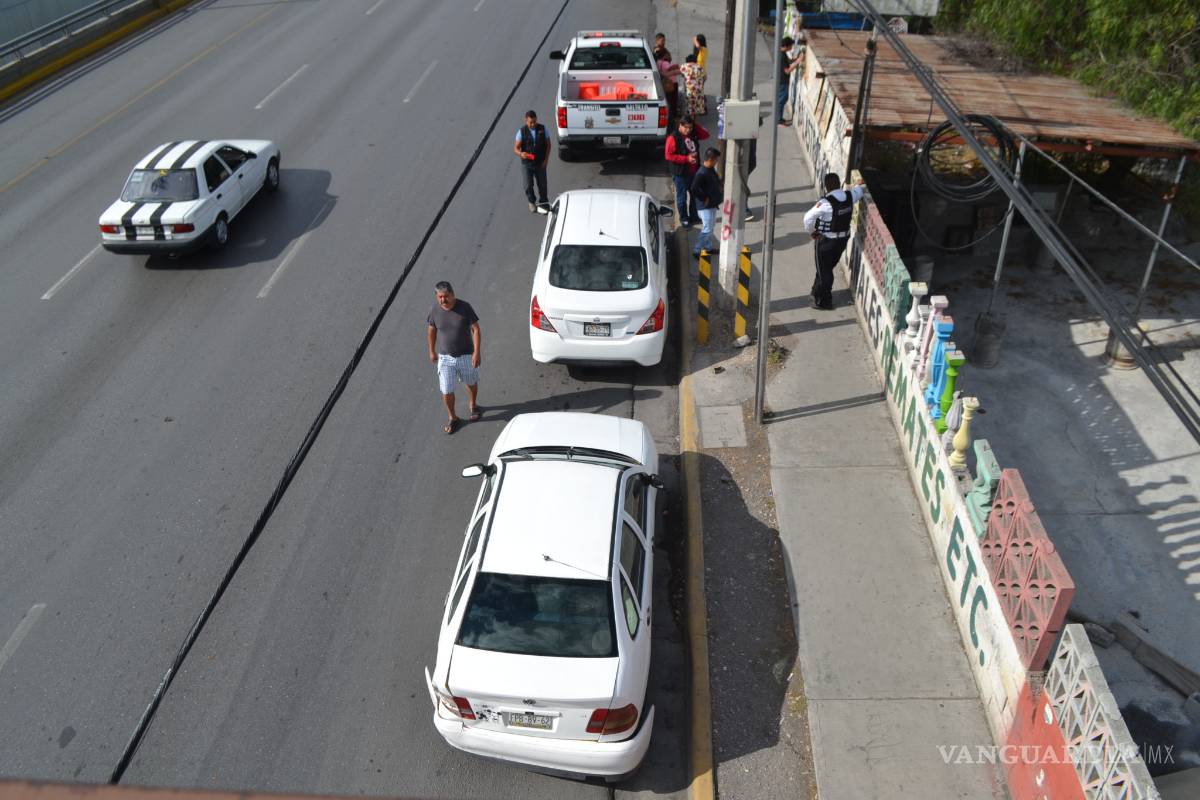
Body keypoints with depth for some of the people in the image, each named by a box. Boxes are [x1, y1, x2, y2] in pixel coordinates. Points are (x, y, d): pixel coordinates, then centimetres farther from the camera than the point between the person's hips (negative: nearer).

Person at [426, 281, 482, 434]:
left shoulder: (464, 307, -20)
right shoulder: (435, 310, -13)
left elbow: (475, 329, -14)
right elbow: (432, 330, 4)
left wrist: (477, 352, -19)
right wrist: (432, 351, 11)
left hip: (466, 355, -1)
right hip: (445, 357, 1)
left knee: (471, 383, 22)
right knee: (446, 391, 2)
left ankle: (473, 405, 52)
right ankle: (453, 418, 26)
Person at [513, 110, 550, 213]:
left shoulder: (542, 128, -4)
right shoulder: (522, 131, -10)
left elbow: (548, 144, 5)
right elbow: (516, 148, -9)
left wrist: (546, 159, -3)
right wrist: (521, 154, -32)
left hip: (540, 163, 1)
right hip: (527, 163, -1)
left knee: (542, 184, 6)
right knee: (528, 185, 4)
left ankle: (542, 203, 26)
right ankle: (532, 202, 31)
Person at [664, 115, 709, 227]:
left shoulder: (693, 134, 4)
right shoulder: (673, 138, -16)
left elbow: (706, 135, 11)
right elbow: (669, 155, -19)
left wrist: (695, 126, -5)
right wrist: (687, 158, -22)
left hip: (694, 171, 7)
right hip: (680, 173, -7)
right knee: (682, 197, 5)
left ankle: (693, 216, 33)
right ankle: (684, 218, 20)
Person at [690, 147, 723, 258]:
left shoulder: (711, 170, 5)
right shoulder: (701, 173, -25)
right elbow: (694, 189, -29)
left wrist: (720, 188, 6)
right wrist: (704, 198, -20)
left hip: (712, 204, 10)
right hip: (705, 206, -10)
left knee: (711, 226, 20)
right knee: (707, 229, -6)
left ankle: (708, 247, 34)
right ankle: (697, 251, 4)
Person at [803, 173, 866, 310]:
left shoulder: (826, 203, -26)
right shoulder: (850, 196, -7)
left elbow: (808, 218, -25)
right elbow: (859, 190, 17)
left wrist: (812, 232, -7)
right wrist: (858, 184, 40)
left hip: (827, 240, -6)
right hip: (844, 238, 7)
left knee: (824, 270, 10)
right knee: (828, 267, 24)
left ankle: (823, 302, 22)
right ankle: (818, 292, 41)